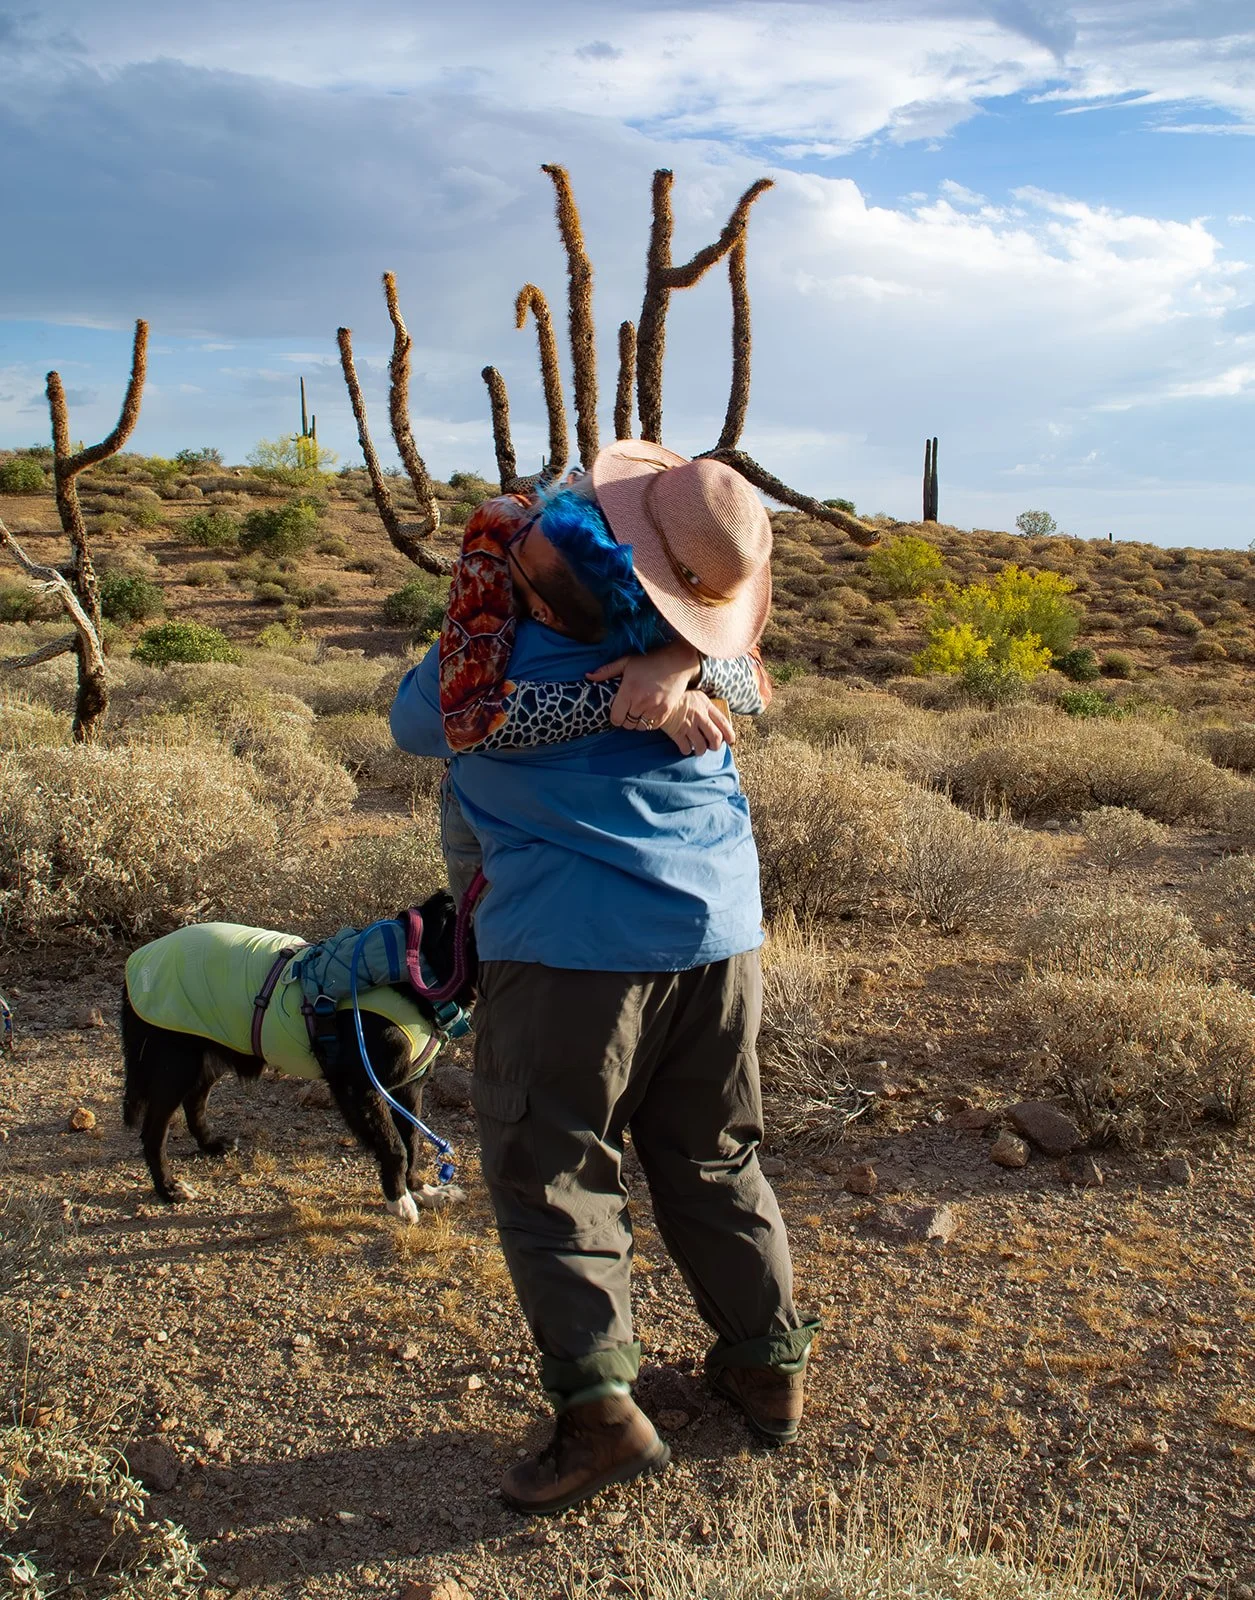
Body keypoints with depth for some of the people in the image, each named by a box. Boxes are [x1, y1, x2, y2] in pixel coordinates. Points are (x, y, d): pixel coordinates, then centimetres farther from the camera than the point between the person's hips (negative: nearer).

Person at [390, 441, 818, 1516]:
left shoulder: (488, 668, -12)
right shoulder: (695, 649, -2)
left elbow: (413, 722, 4)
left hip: (570, 952, -5)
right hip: (719, 933, 5)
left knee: (553, 1178, 8)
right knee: (715, 1164, 19)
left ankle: (600, 1407, 5)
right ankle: (770, 1364, 30)